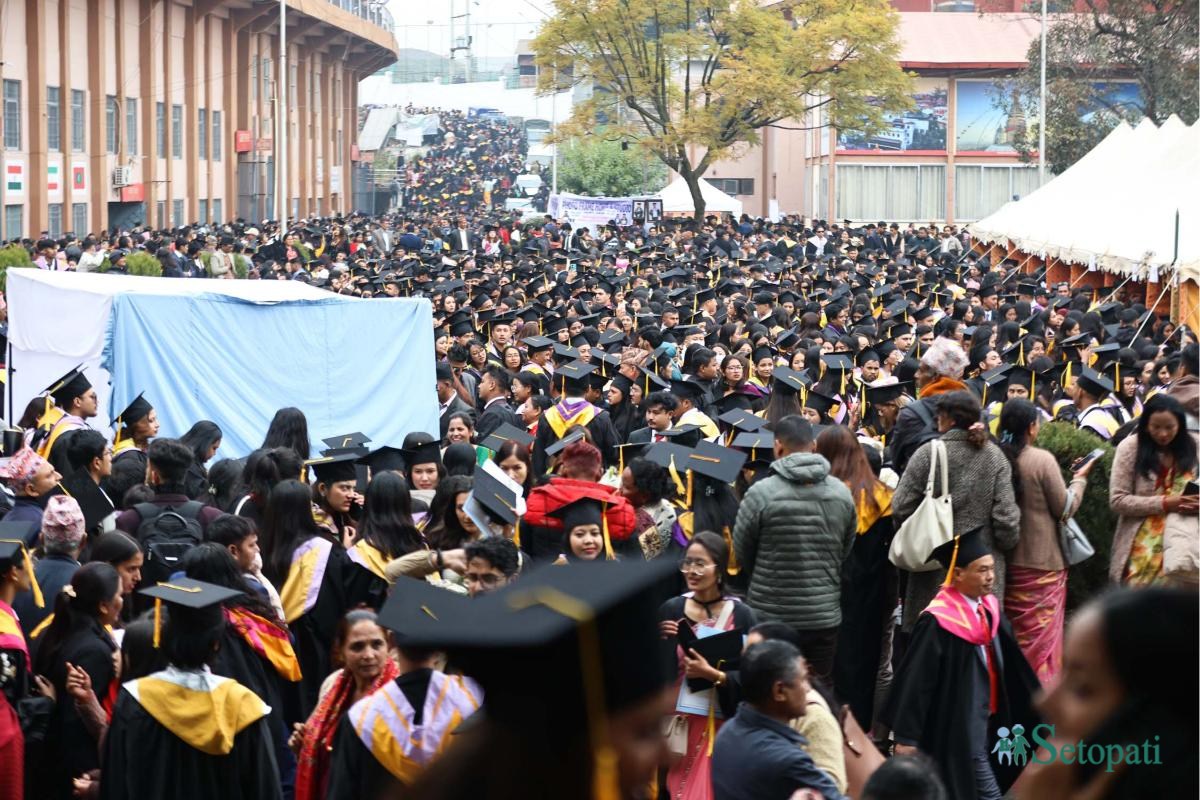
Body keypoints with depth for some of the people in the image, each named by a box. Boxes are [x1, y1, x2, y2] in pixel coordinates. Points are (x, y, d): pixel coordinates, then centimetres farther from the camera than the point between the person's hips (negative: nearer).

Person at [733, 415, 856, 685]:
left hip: (772, 616, -3)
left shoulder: (761, 493, -13)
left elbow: (740, 554, -1)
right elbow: (846, 551, 9)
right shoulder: (842, 493, -1)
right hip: (825, 617, 3)